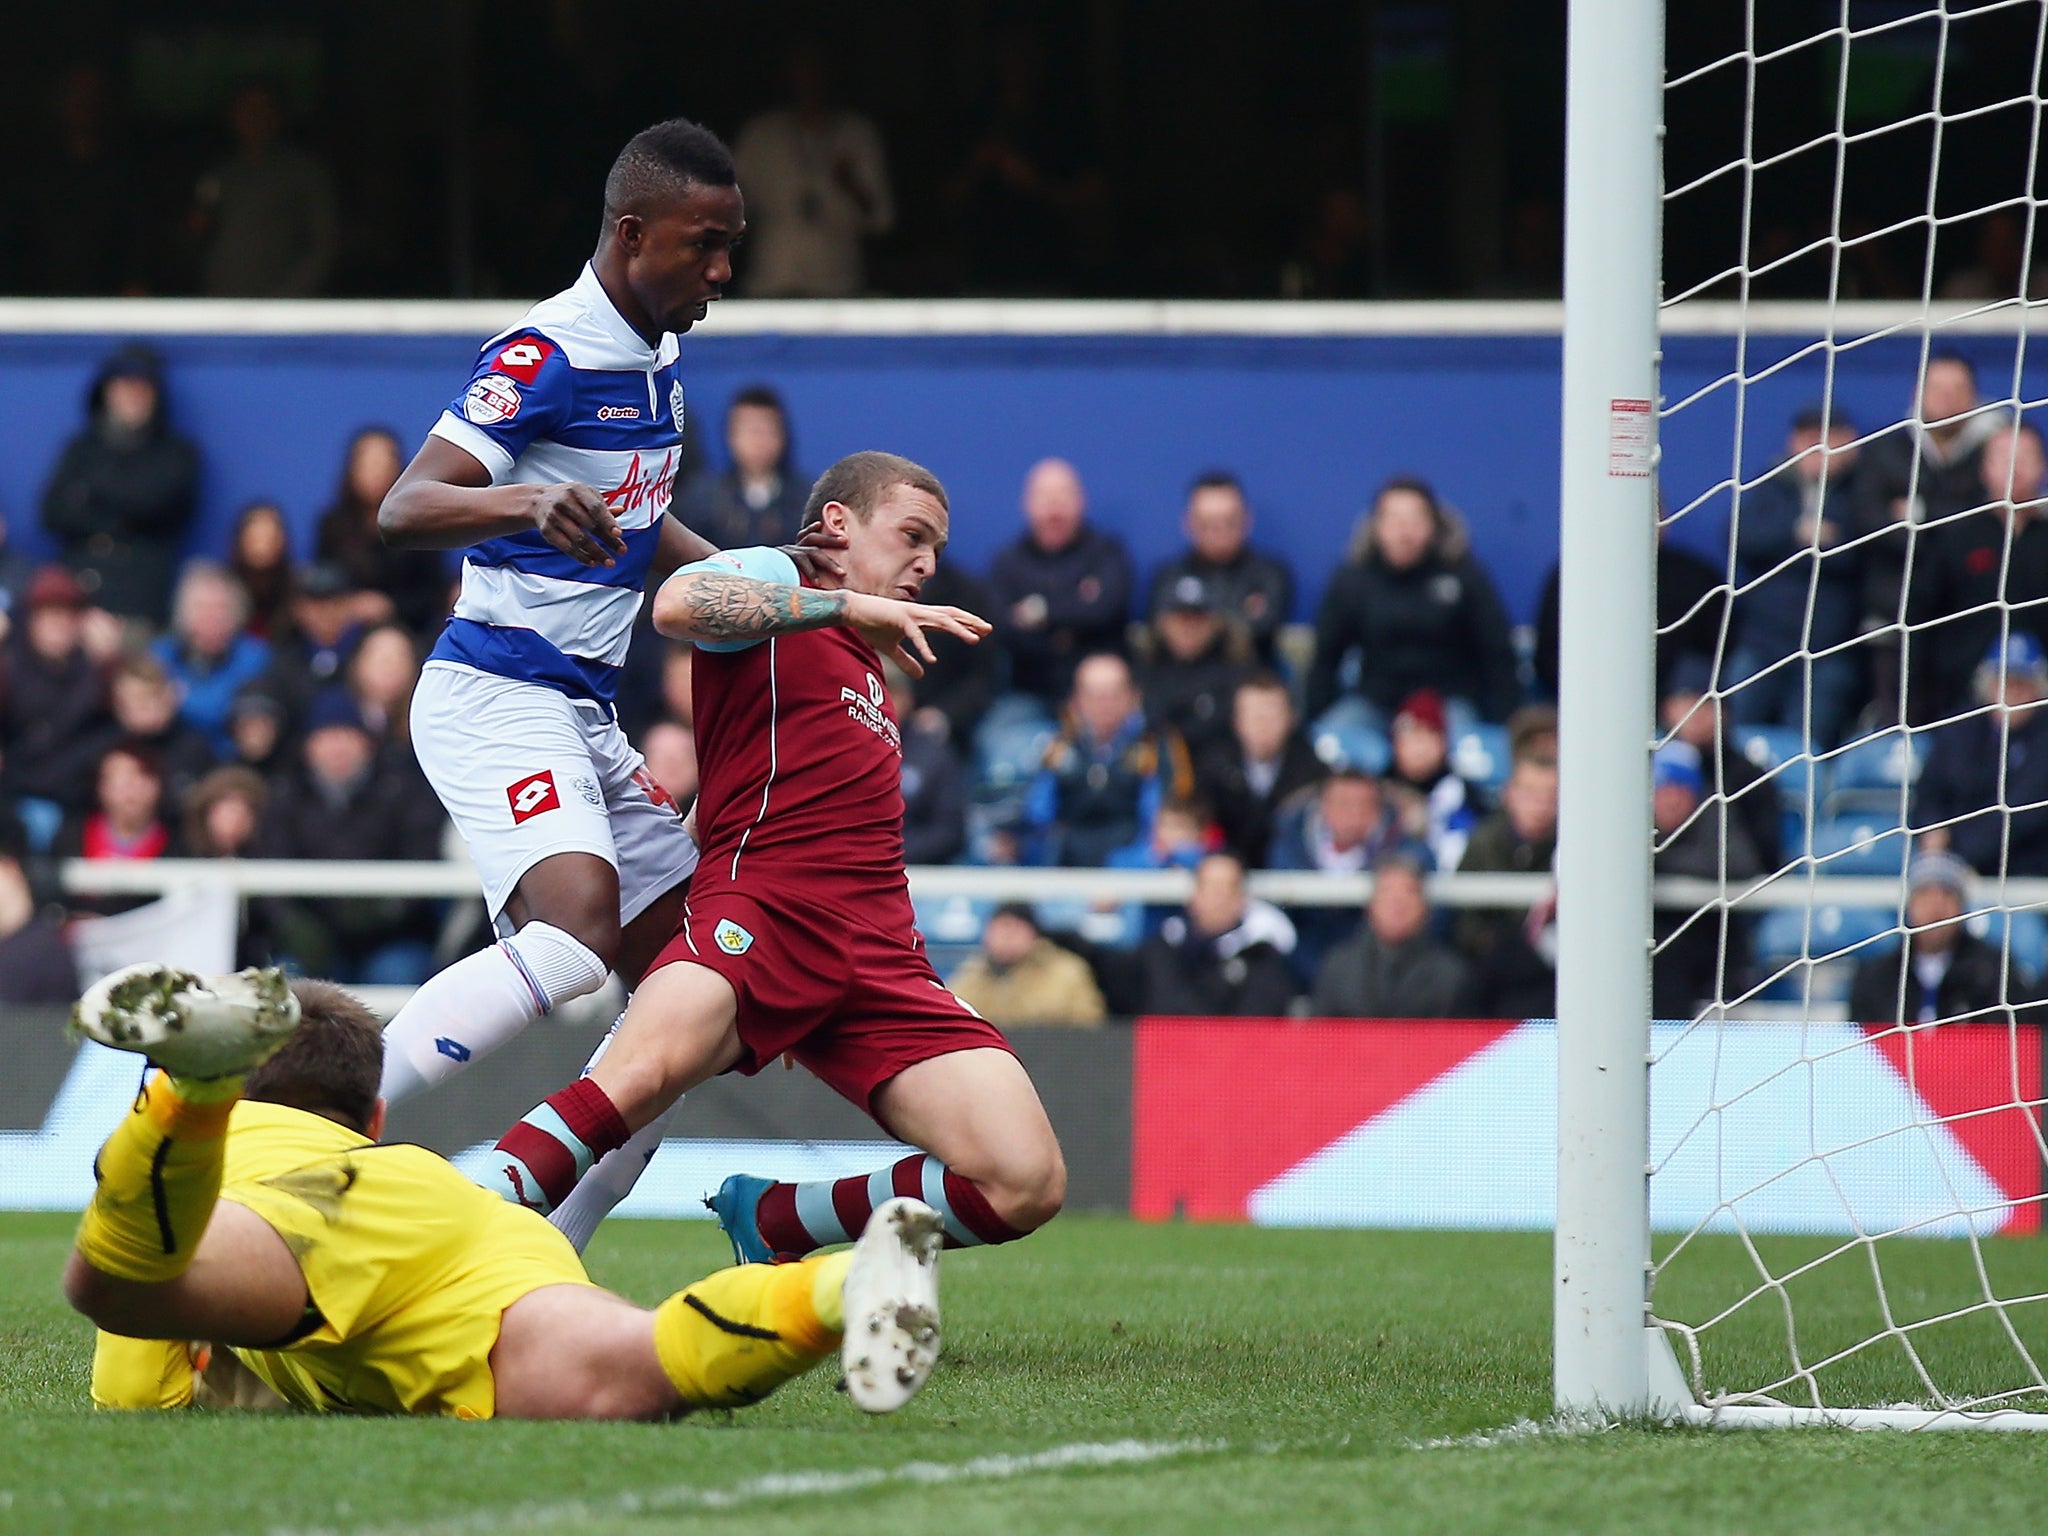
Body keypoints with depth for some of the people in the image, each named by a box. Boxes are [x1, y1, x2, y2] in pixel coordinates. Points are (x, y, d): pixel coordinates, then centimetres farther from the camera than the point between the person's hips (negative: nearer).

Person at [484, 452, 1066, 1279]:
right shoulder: (772, 578, 10)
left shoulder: (869, 664, 34)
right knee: (643, 1071, -38)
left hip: (881, 959, 7)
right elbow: (678, 605, -14)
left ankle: (769, 1223, 7)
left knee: (1028, 1186, -10)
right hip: (762, 907, -7)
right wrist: (852, 606, -11)